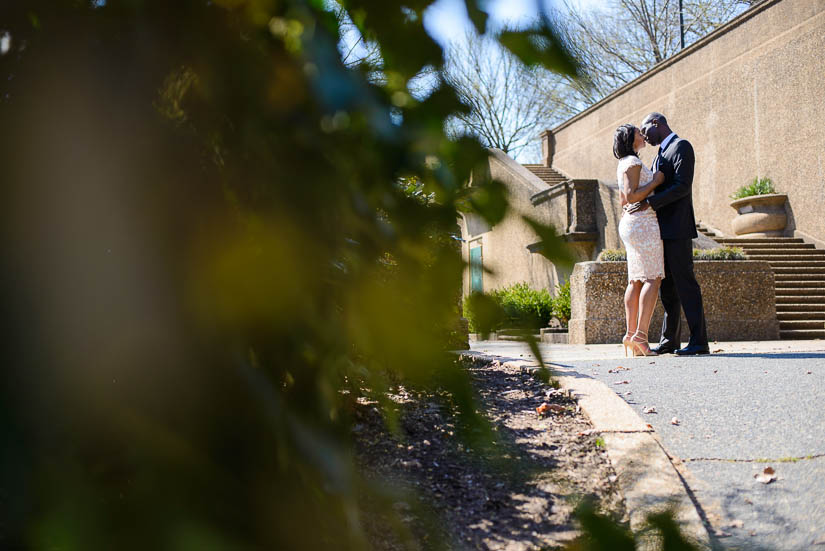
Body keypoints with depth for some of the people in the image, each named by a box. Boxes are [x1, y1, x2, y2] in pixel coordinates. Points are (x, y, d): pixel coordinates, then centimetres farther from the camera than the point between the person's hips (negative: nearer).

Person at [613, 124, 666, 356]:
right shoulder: (633, 163, -11)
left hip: (629, 222, 10)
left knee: (636, 280, 5)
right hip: (642, 223, -10)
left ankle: (631, 334, 1)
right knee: (653, 278, -12)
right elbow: (631, 196, -20)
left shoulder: (624, 165, 20)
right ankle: (641, 334, -20)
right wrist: (656, 181, -12)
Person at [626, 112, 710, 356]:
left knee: (685, 283, -10)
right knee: (666, 286, 9)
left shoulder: (681, 146, -7)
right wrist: (637, 207, 12)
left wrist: (650, 202, -23)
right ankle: (670, 341, 13)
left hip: (677, 229, -9)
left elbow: (682, 186, -19)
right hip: (663, 229, 9)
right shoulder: (662, 153, 23)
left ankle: (699, 341, -8)